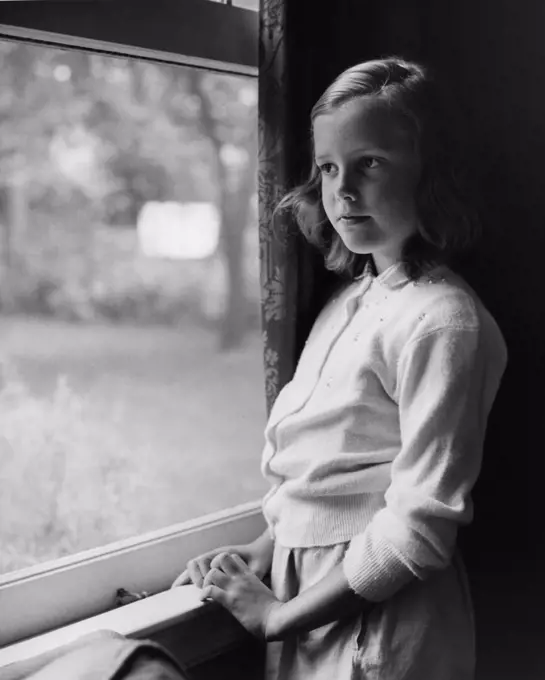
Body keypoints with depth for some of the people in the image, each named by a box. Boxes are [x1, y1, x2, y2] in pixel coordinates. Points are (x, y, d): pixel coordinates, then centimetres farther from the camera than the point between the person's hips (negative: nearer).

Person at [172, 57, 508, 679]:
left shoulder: (442, 321, -19)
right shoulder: (349, 301, 5)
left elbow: (423, 524, -21)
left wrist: (277, 616, -15)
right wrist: (262, 553, 0)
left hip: (380, 622, -7)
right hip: (306, 582, 7)